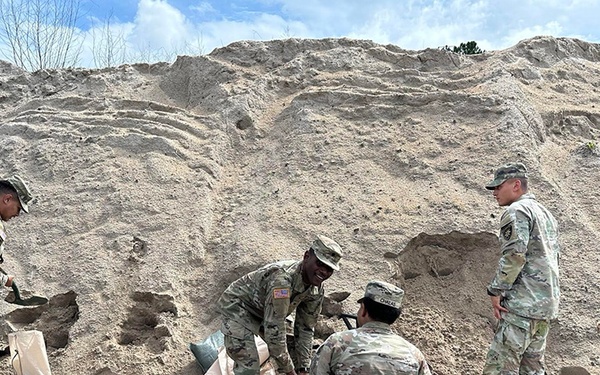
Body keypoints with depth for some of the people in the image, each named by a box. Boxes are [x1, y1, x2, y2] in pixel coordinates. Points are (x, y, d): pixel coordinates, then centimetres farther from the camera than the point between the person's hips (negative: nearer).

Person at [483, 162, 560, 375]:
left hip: (523, 303, -10)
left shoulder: (517, 211, -9)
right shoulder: (546, 214, 21)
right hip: (547, 302, 10)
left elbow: (514, 255, -20)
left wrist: (496, 290, -13)